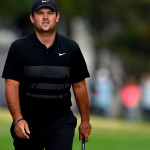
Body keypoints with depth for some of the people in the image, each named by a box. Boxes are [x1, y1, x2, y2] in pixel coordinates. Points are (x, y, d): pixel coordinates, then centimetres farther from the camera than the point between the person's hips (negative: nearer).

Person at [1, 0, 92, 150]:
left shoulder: (71, 48, 6)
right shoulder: (19, 47, -1)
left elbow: (79, 87, 12)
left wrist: (85, 120, 11)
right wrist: (18, 119, -18)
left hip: (61, 122, 0)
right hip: (28, 123, 0)